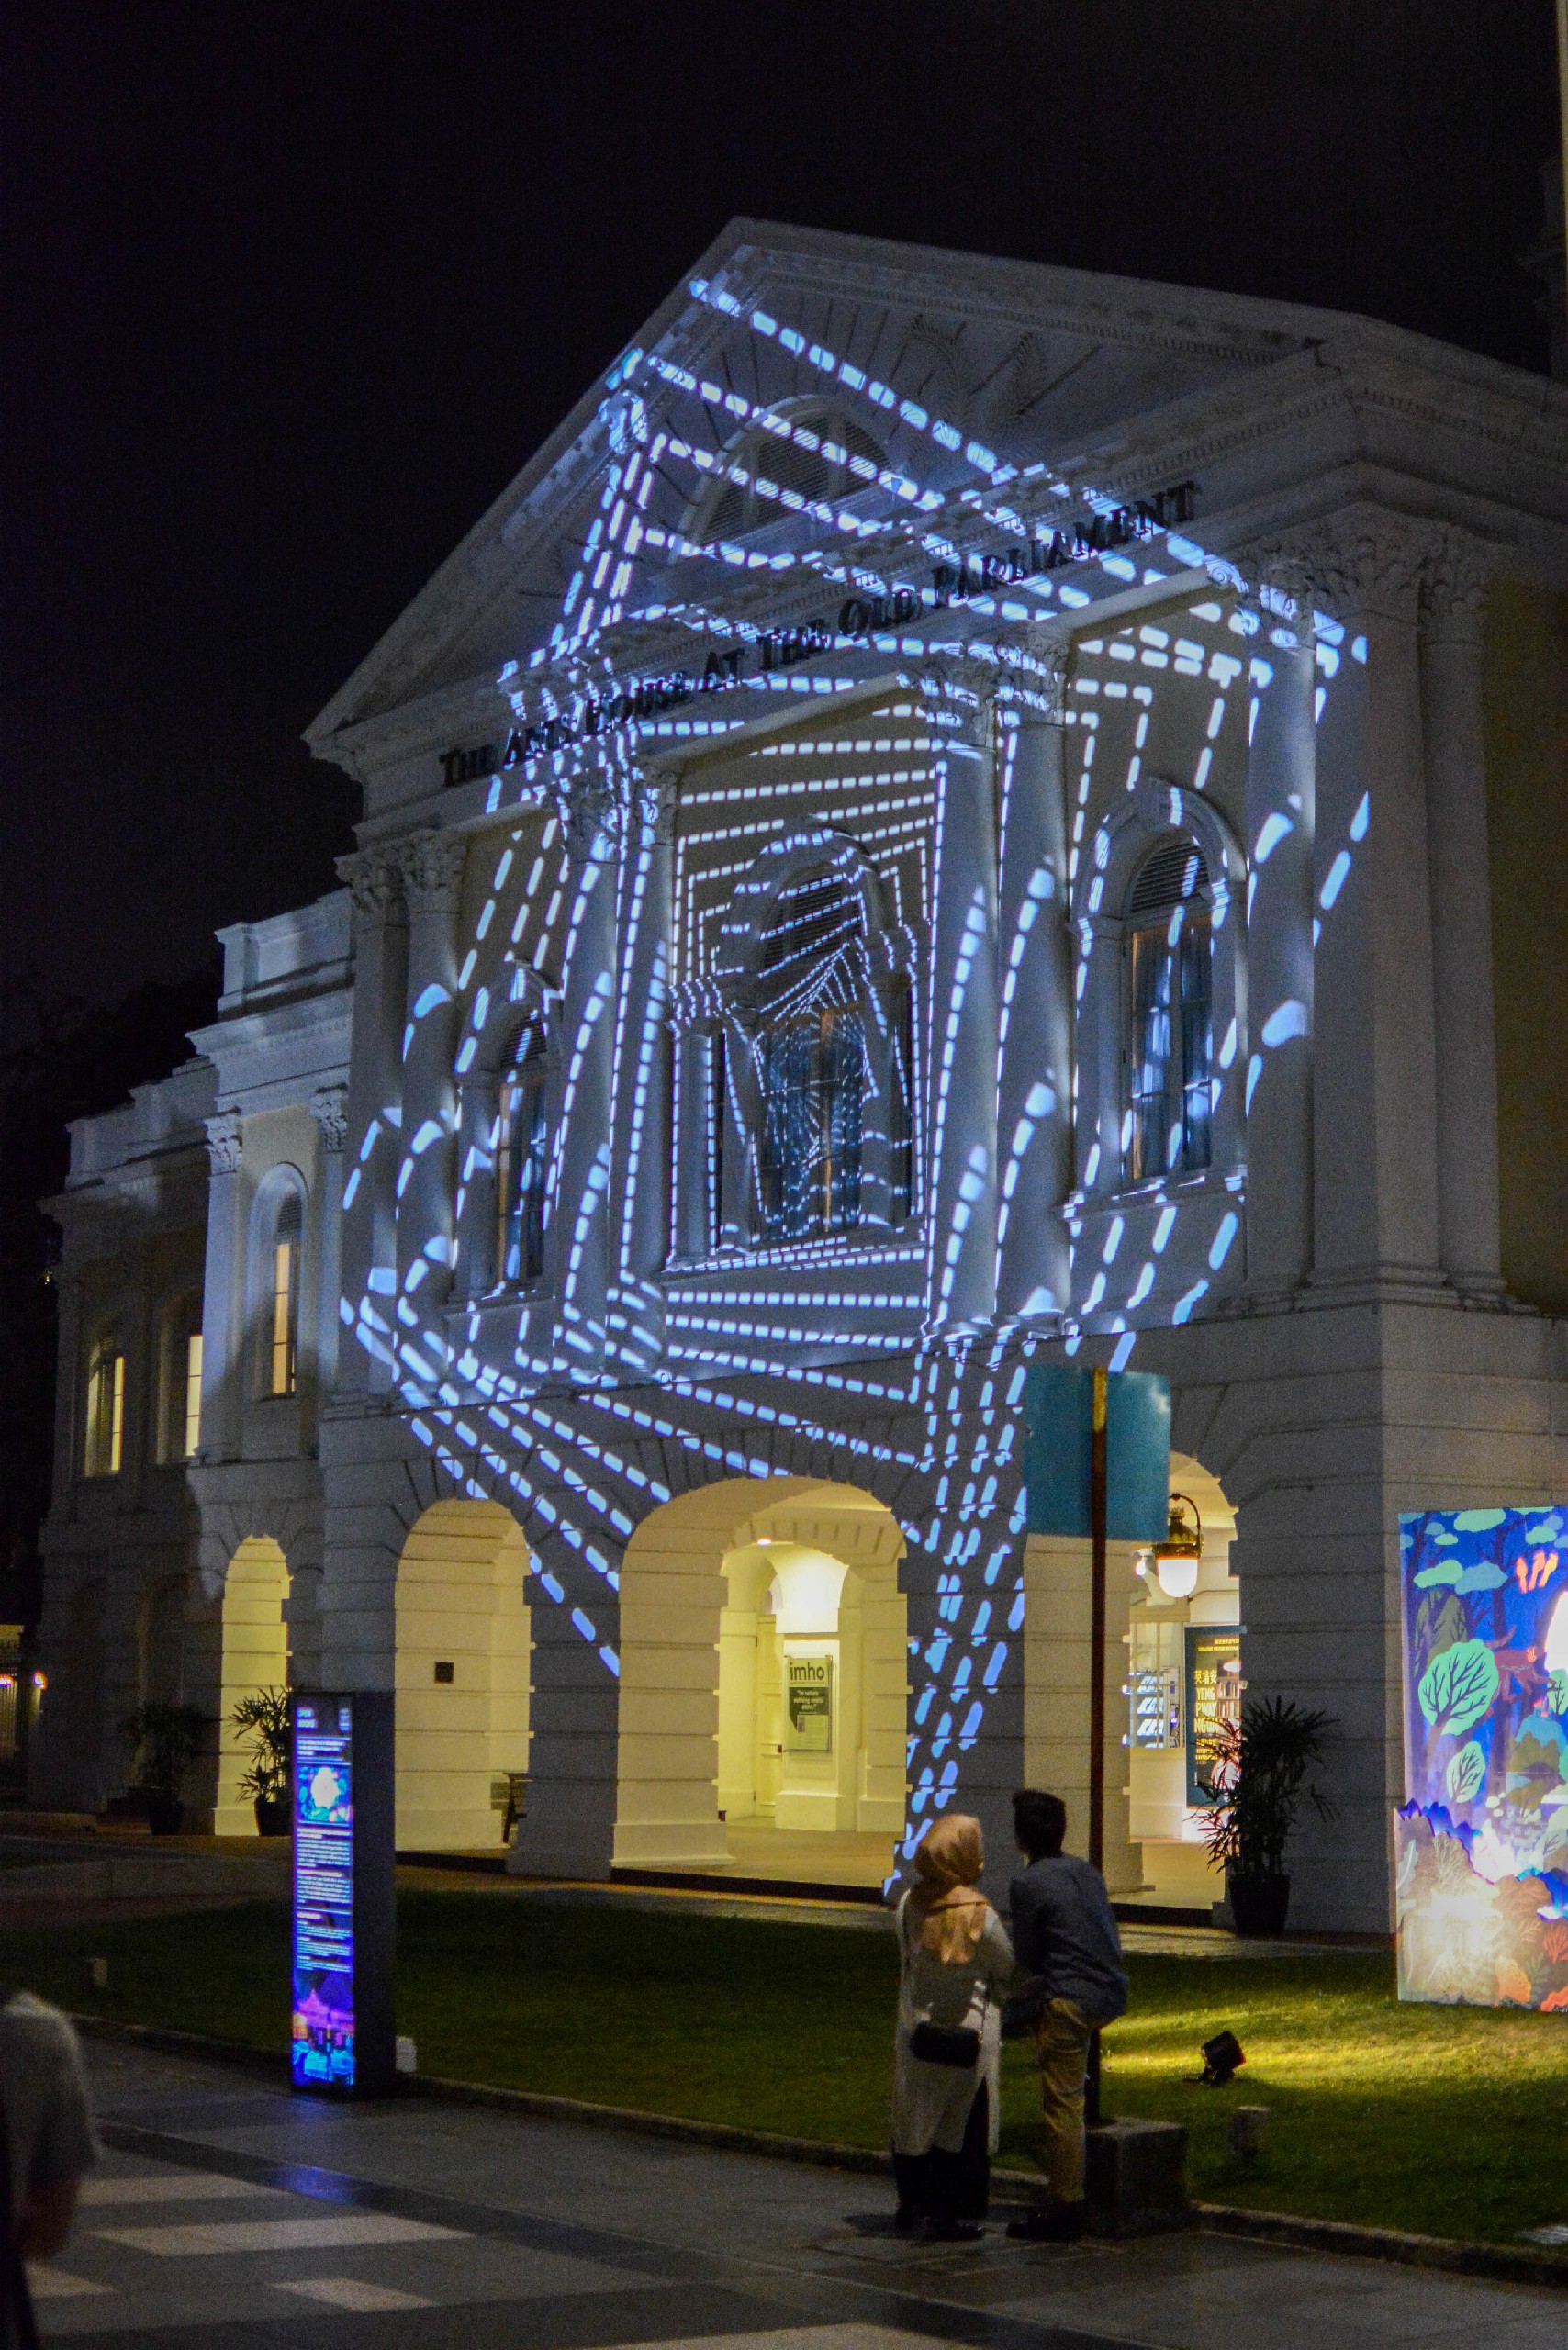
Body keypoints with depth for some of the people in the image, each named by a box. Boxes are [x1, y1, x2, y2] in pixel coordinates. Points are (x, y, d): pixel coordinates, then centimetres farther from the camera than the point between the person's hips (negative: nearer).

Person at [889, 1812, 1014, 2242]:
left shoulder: (909, 1904, -6)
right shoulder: (980, 1915, -19)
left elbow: (907, 1960, 5)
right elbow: (1007, 1968, -5)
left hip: (915, 2026, 4)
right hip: (970, 2033, -4)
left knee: (915, 2118, 17)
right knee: (966, 2123, 7)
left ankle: (913, 2205, 28)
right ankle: (953, 2216, 10)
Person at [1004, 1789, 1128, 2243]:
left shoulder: (1028, 1883, -10)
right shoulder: (1087, 1872, 12)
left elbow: (1026, 1955, -3)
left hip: (1068, 2001, -9)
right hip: (1110, 1994, 9)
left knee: (1062, 2106, -3)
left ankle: (1063, 2212, -1)